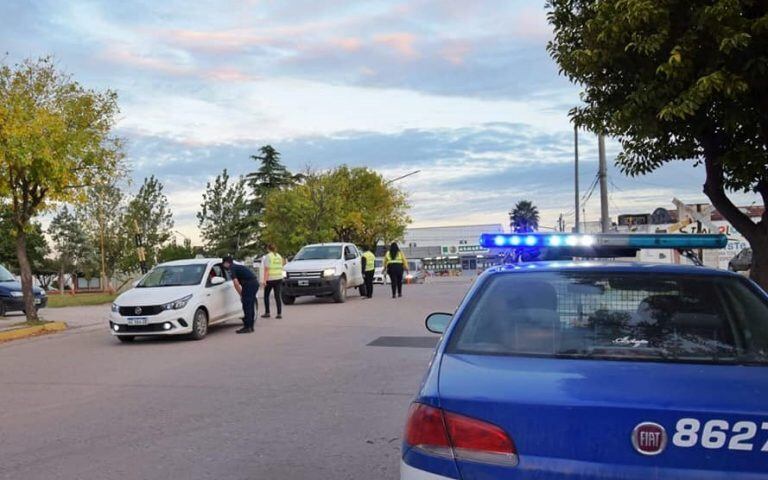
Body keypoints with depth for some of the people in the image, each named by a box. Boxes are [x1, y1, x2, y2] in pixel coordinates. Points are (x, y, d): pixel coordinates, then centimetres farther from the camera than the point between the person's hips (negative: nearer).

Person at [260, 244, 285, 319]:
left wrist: (264, 280, -16)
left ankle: (267, 313, 11)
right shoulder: (279, 256, 11)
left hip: (270, 279, -5)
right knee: (277, 296, 3)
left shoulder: (268, 256, -7)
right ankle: (279, 313, -3)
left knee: (266, 296, 11)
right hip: (279, 278, 5)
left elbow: (266, 269, -14)